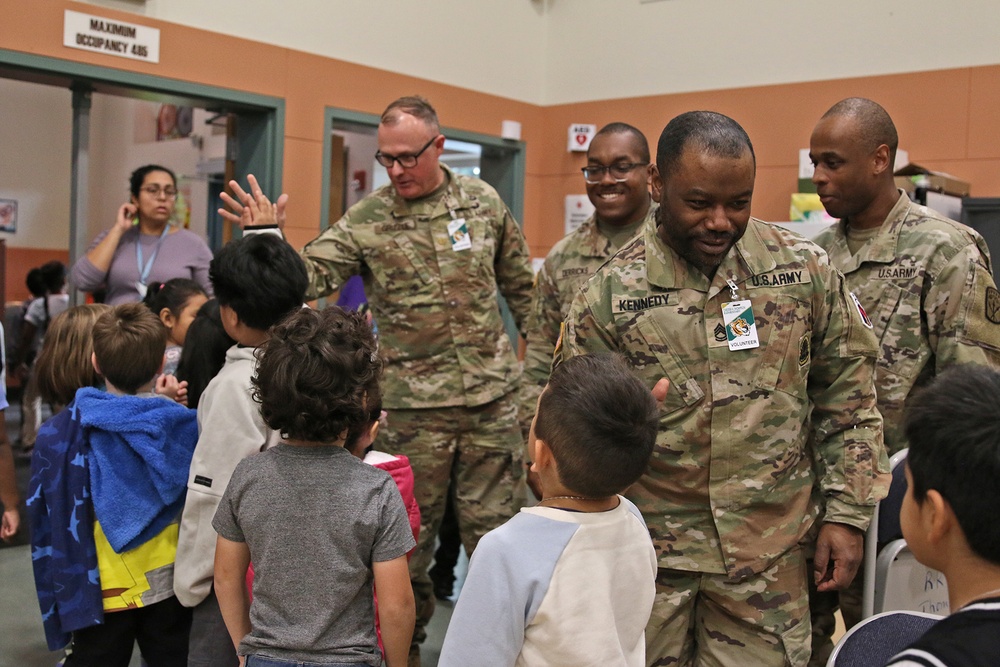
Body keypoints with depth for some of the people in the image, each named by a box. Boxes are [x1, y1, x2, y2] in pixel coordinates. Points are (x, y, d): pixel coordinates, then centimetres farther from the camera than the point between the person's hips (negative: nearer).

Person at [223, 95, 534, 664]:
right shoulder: (366, 221, -2)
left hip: (493, 400, 1)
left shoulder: (483, 201, 4)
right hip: (414, 407, -1)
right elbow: (311, 276, -11)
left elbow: (522, 286, 13)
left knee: (496, 534, 10)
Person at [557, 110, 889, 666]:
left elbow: (847, 395, 5)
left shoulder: (805, 269, -2)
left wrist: (847, 514, 1)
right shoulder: (611, 292, -7)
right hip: (648, 552, 0)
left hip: (770, 556, 1)